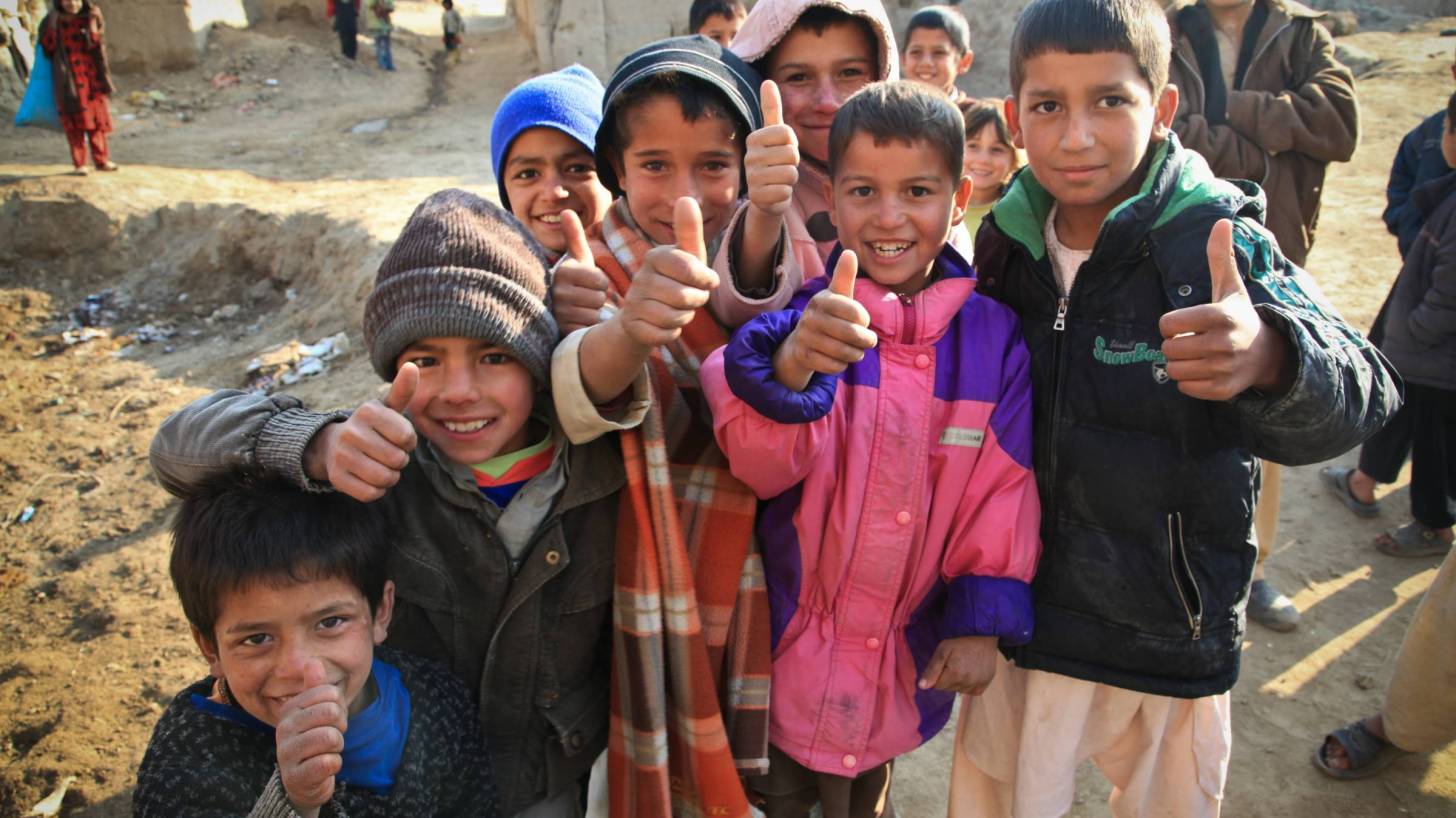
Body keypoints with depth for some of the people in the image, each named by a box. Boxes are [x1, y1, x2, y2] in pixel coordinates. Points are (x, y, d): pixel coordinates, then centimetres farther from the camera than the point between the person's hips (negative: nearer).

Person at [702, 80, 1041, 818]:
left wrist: (983, 620, -4)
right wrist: (791, 367, -45)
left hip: (908, 657, 2)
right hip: (789, 644, -1)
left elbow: (1004, 485, -2)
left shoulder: (992, 336, -8)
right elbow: (759, 464, -26)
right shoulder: (805, 317, -14)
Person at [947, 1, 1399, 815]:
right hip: (1018, 622, 3)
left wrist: (1270, 357, -52)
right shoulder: (1007, 245, -5)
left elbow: (1359, 394, -30)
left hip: (1172, 645, -3)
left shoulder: (1219, 244, -16)